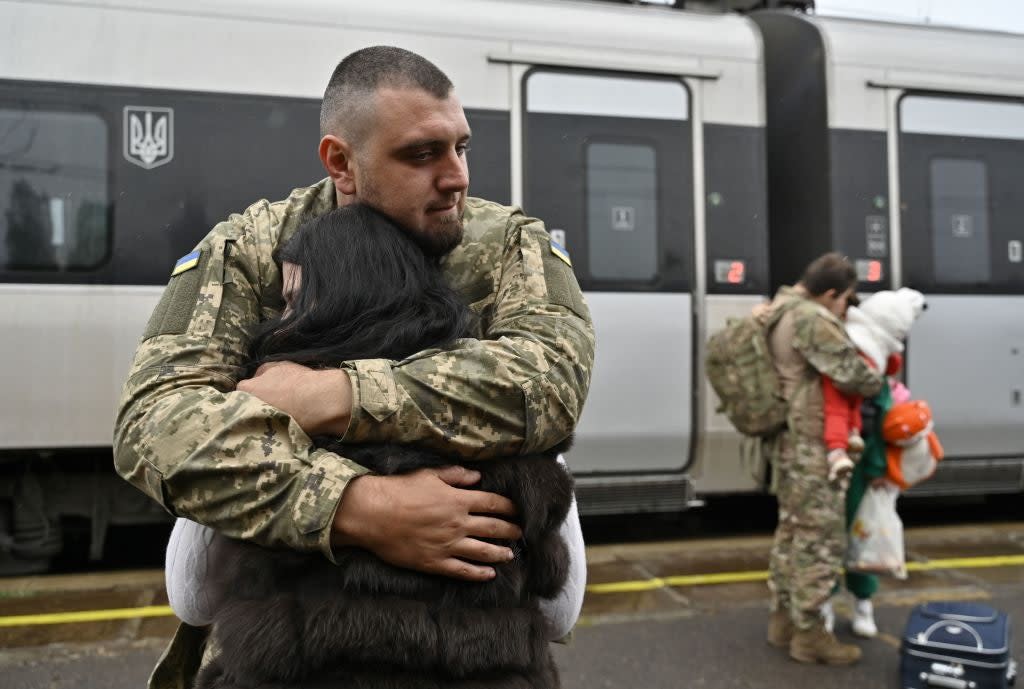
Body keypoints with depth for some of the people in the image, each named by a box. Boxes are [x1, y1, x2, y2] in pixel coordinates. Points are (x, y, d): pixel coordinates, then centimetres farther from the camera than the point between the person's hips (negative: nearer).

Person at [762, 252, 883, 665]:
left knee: (792, 531, 18)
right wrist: (877, 385, -1)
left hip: (787, 442, 10)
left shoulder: (778, 310, 10)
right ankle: (809, 634, 8)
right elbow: (855, 376, -21)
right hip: (812, 448, -10)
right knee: (820, 538, -1)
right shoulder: (812, 320, -21)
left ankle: (783, 618, 28)